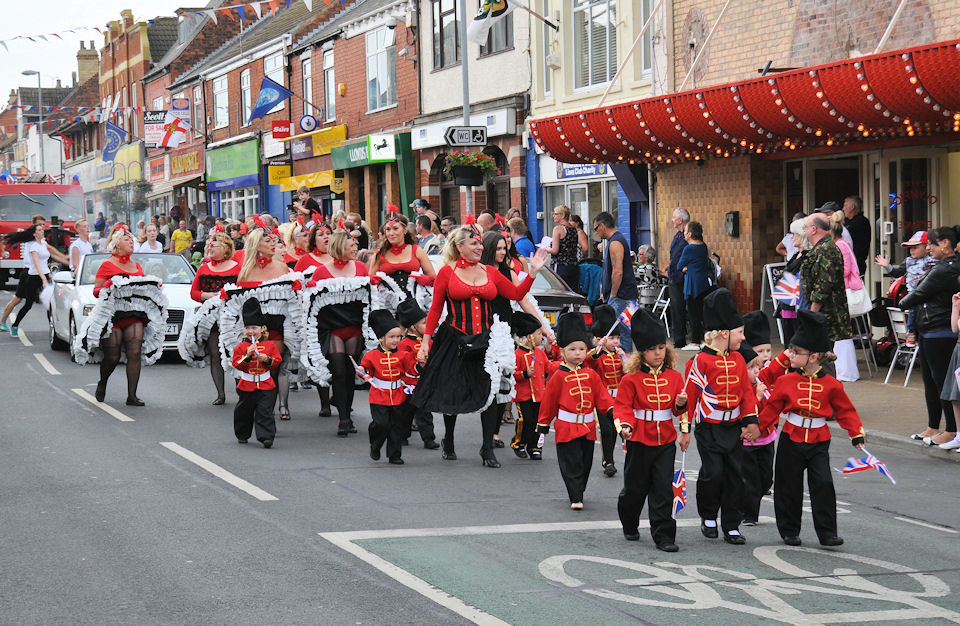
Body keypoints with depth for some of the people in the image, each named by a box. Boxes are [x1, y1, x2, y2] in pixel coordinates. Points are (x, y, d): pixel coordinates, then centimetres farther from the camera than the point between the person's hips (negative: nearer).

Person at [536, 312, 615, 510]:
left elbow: (602, 395, 7)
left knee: (585, 463, 13)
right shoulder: (558, 376, -5)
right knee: (571, 463, -6)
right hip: (567, 427, -4)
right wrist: (543, 425, 3)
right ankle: (576, 498, -4)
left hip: (588, 427, 4)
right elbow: (548, 401, 0)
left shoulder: (591, 375, 6)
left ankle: (579, 491, 30)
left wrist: (612, 410, -9)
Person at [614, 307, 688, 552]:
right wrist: (624, 426, -24)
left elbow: (679, 409, 14)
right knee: (635, 487, 9)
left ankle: (663, 536, 1)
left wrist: (681, 404, -8)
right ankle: (629, 526, 33)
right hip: (639, 440, -2)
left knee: (663, 488, -3)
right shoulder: (632, 379, -6)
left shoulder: (674, 377, 5)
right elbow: (622, 405, -7)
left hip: (666, 440, 2)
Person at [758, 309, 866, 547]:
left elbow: (845, 410, 4)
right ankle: (789, 531, 22)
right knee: (790, 487, 7)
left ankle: (827, 532, 1)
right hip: (791, 440, 1)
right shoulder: (786, 381, -4)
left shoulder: (831, 384, -5)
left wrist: (857, 435, 1)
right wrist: (759, 429, 6)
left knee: (823, 484, -8)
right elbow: (772, 408, 6)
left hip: (819, 442, -1)